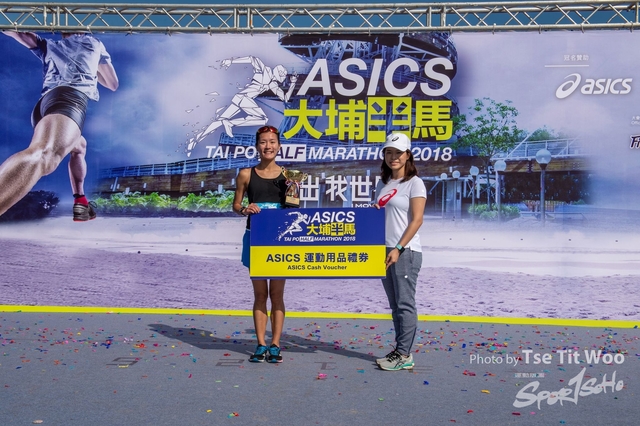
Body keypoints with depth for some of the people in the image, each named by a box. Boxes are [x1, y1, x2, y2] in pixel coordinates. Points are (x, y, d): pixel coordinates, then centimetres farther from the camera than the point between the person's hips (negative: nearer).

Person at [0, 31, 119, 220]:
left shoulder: (49, 46, 35)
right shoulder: (94, 43, 30)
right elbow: (113, 83, 39)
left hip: (42, 106, 6)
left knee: (79, 146, 38)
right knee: (43, 155, -35)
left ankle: (80, 203, 29)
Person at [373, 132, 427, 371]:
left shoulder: (414, 183, -5)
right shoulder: (382, 184, 16)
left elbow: (417, 220, -12)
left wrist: (398, 249, -18)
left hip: (406, 251, -7)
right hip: (385, 251, 7)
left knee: (405, 303, -5)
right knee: (395, 305, 10)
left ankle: (404, 355, -1)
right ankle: (401, 352, 16)